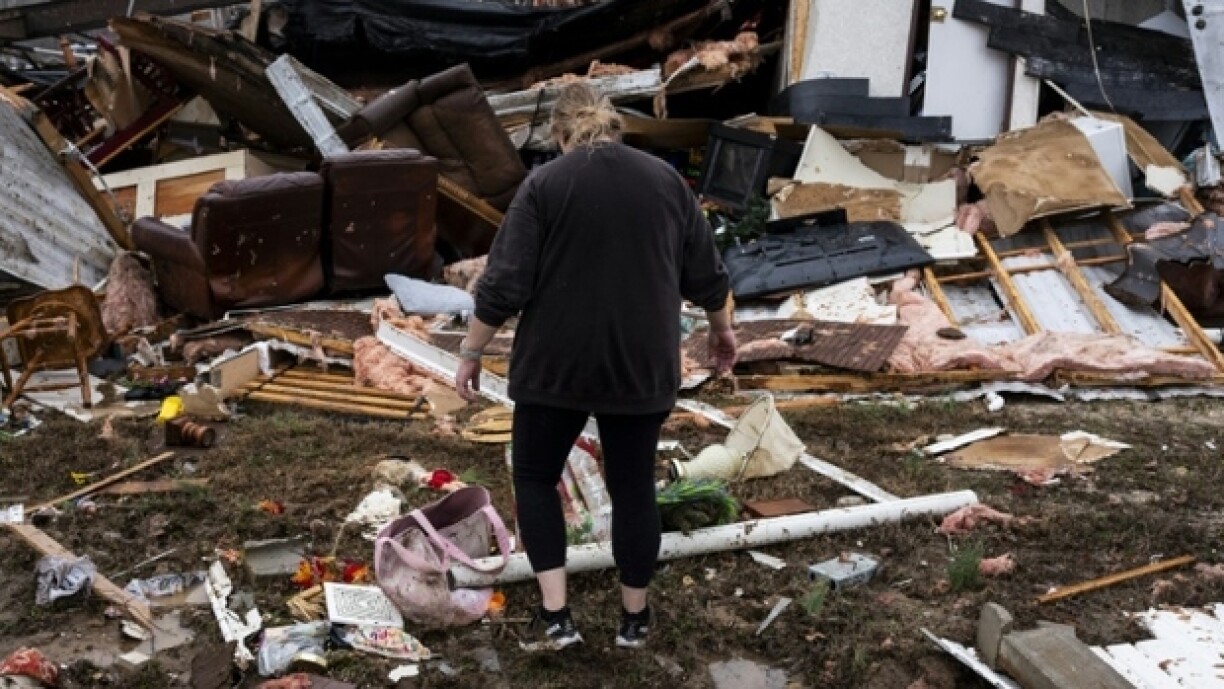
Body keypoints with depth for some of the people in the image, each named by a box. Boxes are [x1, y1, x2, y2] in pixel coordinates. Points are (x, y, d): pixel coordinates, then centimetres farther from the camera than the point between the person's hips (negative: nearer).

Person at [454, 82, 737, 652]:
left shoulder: (544, 184, -7)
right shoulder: (665, 179, 3)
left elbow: (504, 285, -11)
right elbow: (706, 276, 8)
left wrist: (471, 353, -2)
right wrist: (720, 327, 24)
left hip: (557, 363, -3)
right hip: (642, 364, 3)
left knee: (534, 475, 13)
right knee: (633, 485, 14)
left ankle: (555, 616, 7)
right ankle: (635, 617, 23)